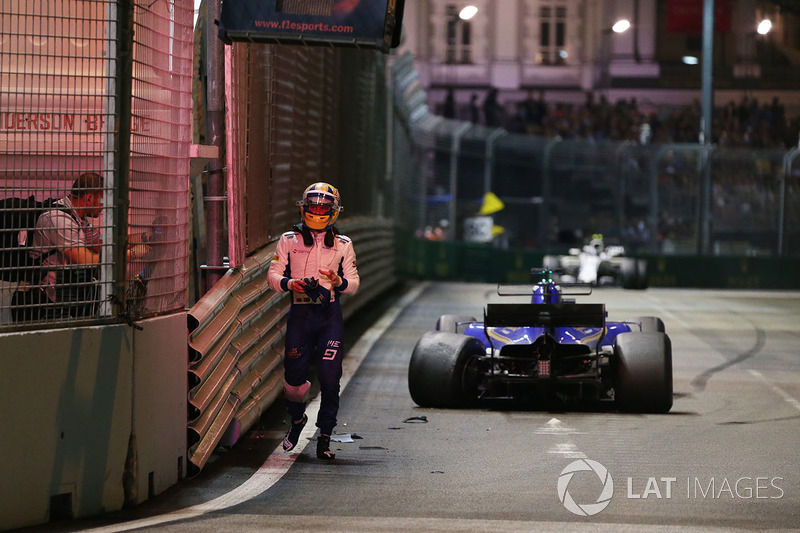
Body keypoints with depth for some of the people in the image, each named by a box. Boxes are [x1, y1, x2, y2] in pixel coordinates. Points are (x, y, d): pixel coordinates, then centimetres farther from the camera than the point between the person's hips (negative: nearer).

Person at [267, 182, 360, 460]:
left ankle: (324, 437, 1)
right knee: (294, 375, 0)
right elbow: (273, 275, 4)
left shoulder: (343, 245, 11)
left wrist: (340, 282, -14)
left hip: (330, 314, 0)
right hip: (299, 312, 0)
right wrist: (290, 283, -17)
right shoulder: (289, 241, 9)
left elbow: (354, 283, 9)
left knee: (329, 377, -9)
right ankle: (297, 419, 31)